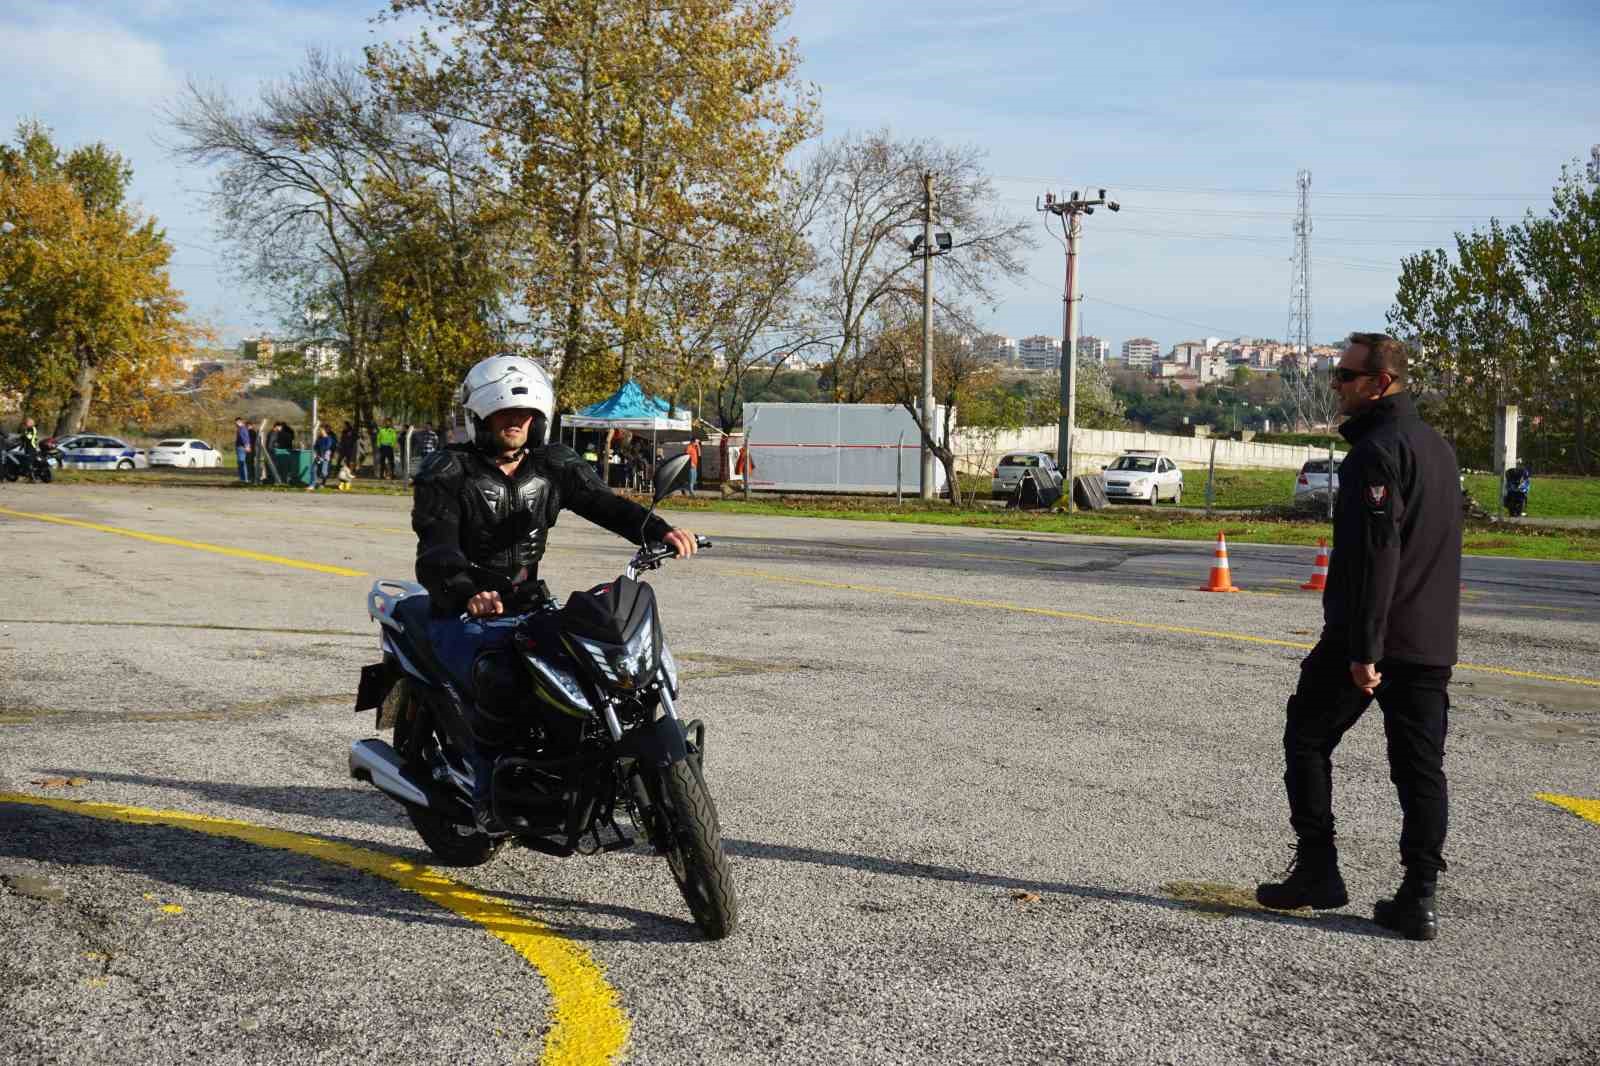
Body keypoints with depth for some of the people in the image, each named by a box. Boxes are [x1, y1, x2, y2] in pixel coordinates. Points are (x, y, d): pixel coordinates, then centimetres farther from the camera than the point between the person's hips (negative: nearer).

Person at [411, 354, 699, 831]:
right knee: (498, 685, -35)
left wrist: (659, 530, -29)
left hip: (527, 608, 5)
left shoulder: (554, 465, 7)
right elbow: (436, 550, -21)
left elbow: (603, 502, -8)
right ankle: (490, 792, -15)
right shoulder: (446, 472, -7)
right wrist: (468, 593, -43)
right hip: (461, 615, -5)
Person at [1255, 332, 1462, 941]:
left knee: (1307, 741, 8)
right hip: (1432, 644, 8)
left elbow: (1375, 553, -22)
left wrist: (1362, 648, -23)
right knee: (1421, 767, 8)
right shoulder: (1437, 445, 16)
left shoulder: (1376, 450, -15)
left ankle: (1316, 873, 9)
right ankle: (1419, 900, 10)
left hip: (1368, 638, -8)